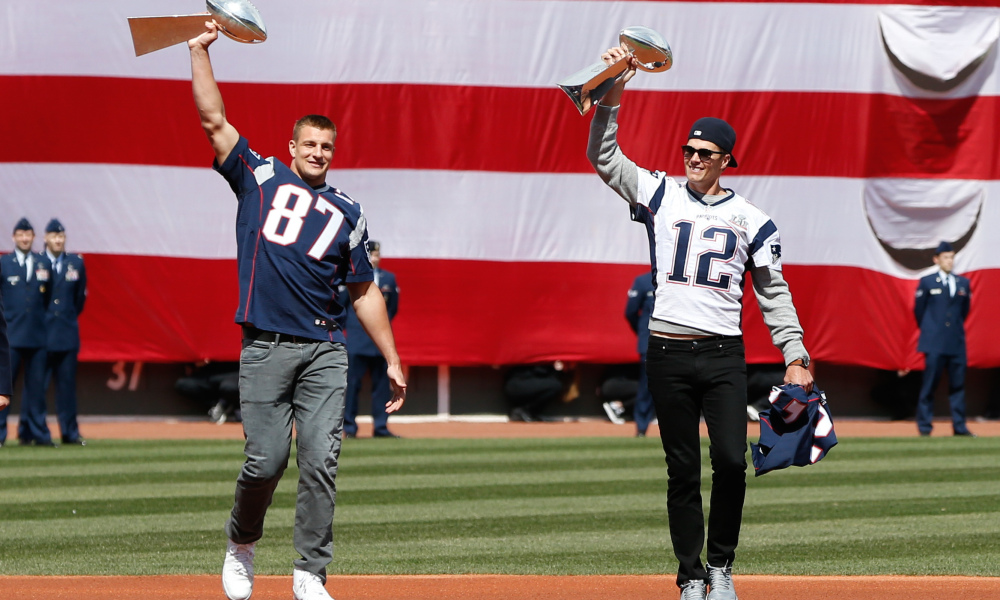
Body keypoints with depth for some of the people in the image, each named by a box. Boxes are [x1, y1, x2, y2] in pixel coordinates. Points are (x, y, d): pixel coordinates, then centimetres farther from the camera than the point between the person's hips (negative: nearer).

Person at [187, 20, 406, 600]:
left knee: (320, 461, -8)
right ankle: (241, 546, 21)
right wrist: (201, 51, -2)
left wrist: (393, 361, 13)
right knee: (266, 460, -6)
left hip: (325, 351, 2)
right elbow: (214, 120, 4)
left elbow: (365, 291, 16)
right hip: (266, 349, -2)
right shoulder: (260, 177, 11)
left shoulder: (347, 212, 15)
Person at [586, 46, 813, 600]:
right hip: (667, 353, 0)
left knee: (731, 460, -12)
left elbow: (774, 293, 9)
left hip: (723, 355, 0)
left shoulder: (749, 219, 9)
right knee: (683, 470, 2)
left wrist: (796, 357, 1)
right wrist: (612, 92, -11)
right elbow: (603, 156, 1)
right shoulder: (661, 195, 9)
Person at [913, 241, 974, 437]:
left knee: (958, 384, 2)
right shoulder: (927, 282, 2)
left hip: (957, 343, 3)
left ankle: (959, 426, 4)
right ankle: (924, 426, 2)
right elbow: (918, 310, 7)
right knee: (929, 383, -3)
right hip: (935, 344, -3)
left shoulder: (963, 283, 11)